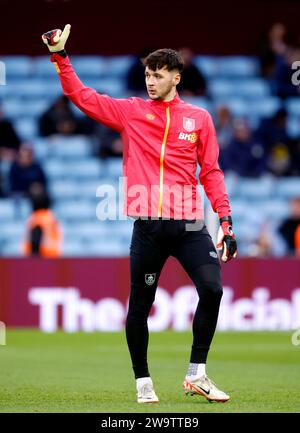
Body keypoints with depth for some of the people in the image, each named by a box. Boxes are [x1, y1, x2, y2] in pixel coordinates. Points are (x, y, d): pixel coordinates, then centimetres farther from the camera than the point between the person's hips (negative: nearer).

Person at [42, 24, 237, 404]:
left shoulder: (198, 118, 9)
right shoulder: (130, 112, 8)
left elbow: (211, 172, 9)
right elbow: (82, 97, 6)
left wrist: (225, 219, 2)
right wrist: (60, 57, -4)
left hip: (190, 225, 0)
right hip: (148, 226, 0)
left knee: (212, 289, -15)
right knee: (139, 305, 2)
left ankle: (196, 375, -2)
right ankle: (143, 382, 16)